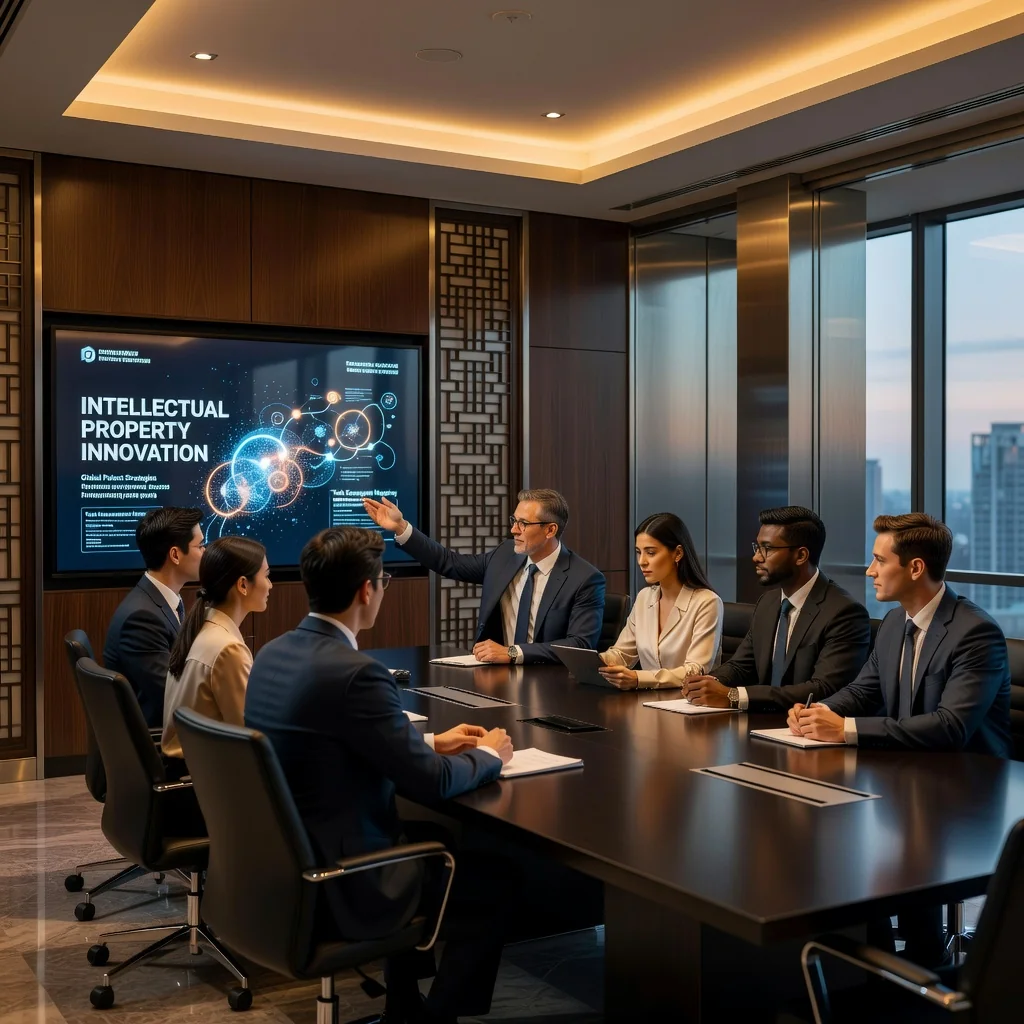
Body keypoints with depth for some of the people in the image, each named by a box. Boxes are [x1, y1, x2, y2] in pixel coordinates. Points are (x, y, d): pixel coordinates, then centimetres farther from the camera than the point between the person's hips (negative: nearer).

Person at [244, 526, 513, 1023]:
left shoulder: (273, 653, 1)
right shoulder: (355, 672, -26)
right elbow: (432, 783, -19)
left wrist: (431, 740, 17)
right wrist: (488, 754, 0)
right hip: (337, 888, -9)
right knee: (488, 887, 10)